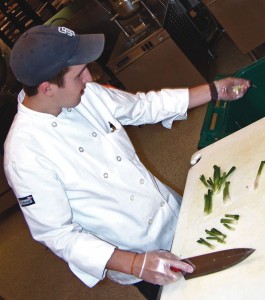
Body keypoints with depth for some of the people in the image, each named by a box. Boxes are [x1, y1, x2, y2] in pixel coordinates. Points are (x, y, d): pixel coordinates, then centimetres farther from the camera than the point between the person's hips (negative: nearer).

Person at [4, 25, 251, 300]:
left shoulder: (85, 93, -12)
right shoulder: (24, 155, -30)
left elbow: (143, 105, 2)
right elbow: (56, 233, -25)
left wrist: (215, 90, 3)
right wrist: (135, 264, -32)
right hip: (131, 259, -5)